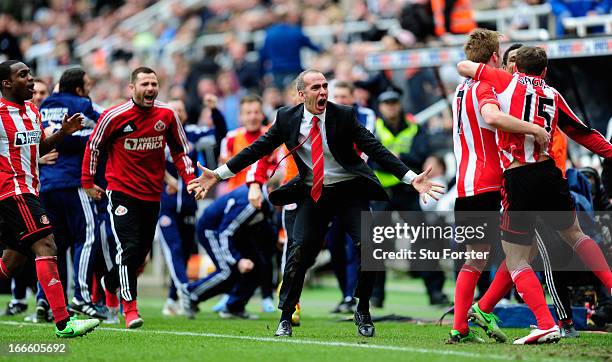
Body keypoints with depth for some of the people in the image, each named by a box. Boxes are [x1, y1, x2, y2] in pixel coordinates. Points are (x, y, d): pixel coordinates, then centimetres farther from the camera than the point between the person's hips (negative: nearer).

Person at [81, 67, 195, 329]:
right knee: (129, 248, -15)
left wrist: (190, 179, 0)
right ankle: (130, 309, -8)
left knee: (141, 252, 10)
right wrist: (88, 182, 4)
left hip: (152, 195, 4)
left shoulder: (167, 115, 0)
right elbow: (93, 147, 2)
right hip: (122, 192, -4)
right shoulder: (114, 116, -10)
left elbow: (179, 150, 12)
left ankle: (109, 283, 36)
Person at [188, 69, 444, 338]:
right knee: (300, 250, -12)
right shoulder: (287, 118, -4)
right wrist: (218, 174, -2)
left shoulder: (344, 116, -9)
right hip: (312, 193, 1)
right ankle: (285, 318, 0)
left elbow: (376, 150, -11)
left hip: (349, 191, -1)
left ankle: (363, 311, 7)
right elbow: (256, 150, 3)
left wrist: (411, 178, -20)